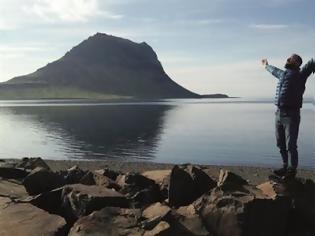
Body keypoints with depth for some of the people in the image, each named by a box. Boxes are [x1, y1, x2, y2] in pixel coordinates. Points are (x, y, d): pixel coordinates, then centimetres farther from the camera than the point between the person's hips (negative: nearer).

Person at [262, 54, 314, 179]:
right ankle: (285, 166, 28)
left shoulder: (300, 74, -2)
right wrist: (266, 66, 58)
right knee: (281, 144, 14)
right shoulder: (283, 74, 18)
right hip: (278, 114, 7)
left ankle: (292, 170, 12)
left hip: (291, 115, -7)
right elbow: (274, 70, 40)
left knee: (291, 145, -2)